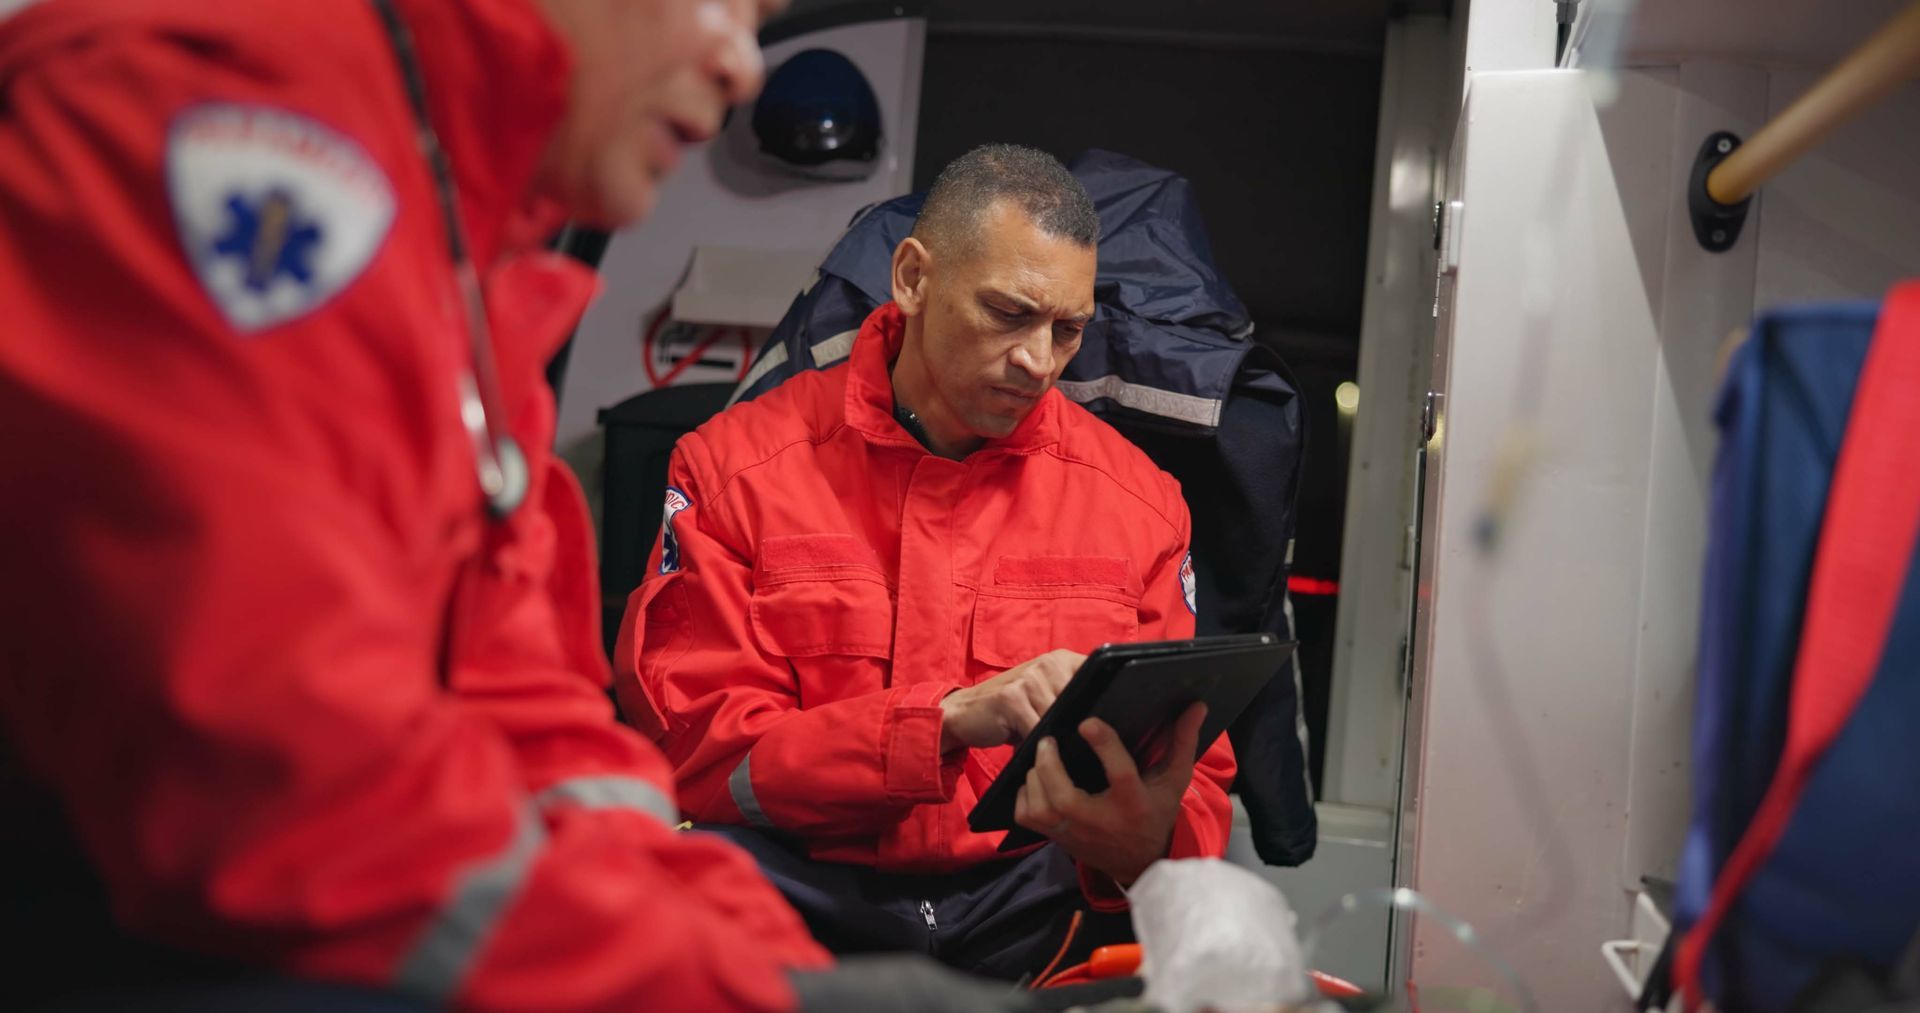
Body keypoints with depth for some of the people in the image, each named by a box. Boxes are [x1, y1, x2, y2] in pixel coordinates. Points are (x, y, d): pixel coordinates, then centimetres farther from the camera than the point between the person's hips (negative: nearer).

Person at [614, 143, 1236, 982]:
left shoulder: (1137, 499, 5)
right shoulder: (734, 467, -2)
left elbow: (1194, 788, 4)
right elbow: (703, 751, -8)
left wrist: (1143, 843, -22)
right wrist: (954, 721, -23)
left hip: (1030, 894, 3)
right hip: (803, 877, -2)